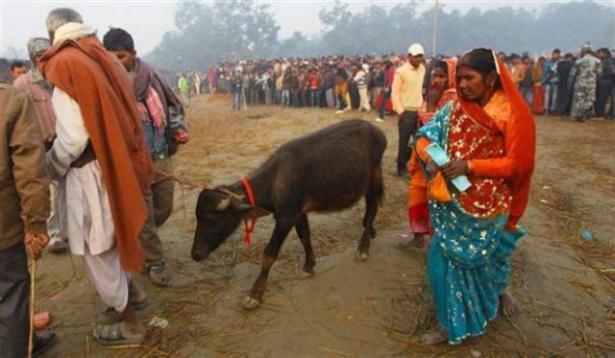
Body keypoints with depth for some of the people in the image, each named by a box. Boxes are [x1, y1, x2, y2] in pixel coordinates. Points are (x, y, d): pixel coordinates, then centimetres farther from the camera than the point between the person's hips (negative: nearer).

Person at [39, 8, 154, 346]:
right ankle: (130, 291, 43)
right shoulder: (105, 58, 8)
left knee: (96, 249, 7)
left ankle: (128, 323, 21)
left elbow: (72, 137, -20)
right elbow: (117, 117, 9)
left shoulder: (65, 64, -15)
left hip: (90, 172, -8)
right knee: (110, 238, 25)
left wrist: (50, 166, -2)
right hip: (116, 164, 8)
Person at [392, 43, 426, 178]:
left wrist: (422, 106, 11)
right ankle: (401, 168, 14)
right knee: (404, 141, 1)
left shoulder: (422, 69, 10)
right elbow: (394, 93, -10)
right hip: (406, 111, -5)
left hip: (418, 111, 5)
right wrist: (400, 111, -16)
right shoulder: (401, 71, -8)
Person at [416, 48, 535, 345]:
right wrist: (430, 158, -24)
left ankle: (500, 288, 47)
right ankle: (451, 324, 32)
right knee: (443, 260, 10)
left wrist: (470, 166, -25)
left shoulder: (512, 114, -15)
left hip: (489, 203, -4)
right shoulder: (455, 107, -3)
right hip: (454, 200, 4)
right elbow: (425, 135, -2)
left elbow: (517, 163, -15)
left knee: (487, 255, 16)